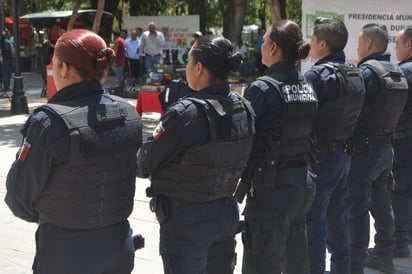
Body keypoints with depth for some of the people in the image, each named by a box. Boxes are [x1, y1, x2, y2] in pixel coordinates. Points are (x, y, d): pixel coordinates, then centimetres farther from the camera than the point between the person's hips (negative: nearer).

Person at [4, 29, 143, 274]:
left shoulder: (50, 121, -19)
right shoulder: (129, 114, -3)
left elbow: (21, 195, -11)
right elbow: (127, 175, 6)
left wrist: (47, 215, 8)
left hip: (66, 250, -5)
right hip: (120, 244, 5)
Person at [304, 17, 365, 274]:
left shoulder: (317, 75, -18)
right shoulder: (356, 74, 8)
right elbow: (354, 115, 11)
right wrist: (343, 141, 15)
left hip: (319, 156, -8)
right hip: (344, 153, 8)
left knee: (314, 220, 1)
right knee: (339, 218, 17)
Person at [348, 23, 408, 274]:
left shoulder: (366, 72, -18)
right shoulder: (397, 72, 9)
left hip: (364, 147, -8)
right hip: (386, 146, 9)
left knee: (357, 208, -3)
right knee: (382, 202, 17)